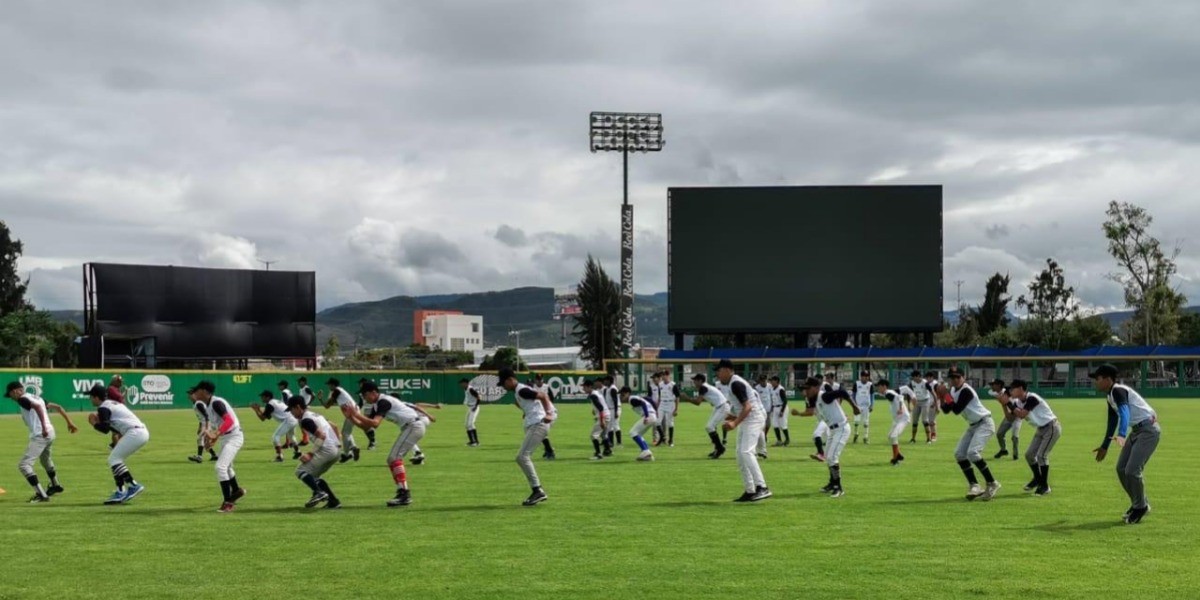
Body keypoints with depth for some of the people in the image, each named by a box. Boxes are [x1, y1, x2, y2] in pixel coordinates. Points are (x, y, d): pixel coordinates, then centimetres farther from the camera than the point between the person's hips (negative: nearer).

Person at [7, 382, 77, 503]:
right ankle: (55, 485, 53)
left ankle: (41, 494, -16)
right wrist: (69, 422, 22)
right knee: (45, 460, 34)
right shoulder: (36, 397, 21)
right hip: (50, 433, 9)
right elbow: (57, 407, 20)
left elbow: (37, 407, -25)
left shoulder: (22, 399, -6)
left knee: (24, 464, -9)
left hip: (39, 436, -9)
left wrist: (43, 427, -32)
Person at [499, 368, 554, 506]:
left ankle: (537, 491, -17)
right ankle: (538, 493, 13)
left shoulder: (522, 390, -11)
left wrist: (548, 414, -32)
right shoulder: (518, 392, 19)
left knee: (522, 456, -17)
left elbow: (543, 396, -20)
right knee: (521, 458, 12)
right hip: (532, 426, 11)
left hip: (538, 425, -11)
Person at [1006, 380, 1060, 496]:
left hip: (1051, 428, -9)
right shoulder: (1018, 402, 1)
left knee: (1041, 455, -16)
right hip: (1041, 429, 9)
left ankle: (1045, 486, -6)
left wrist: (1009, 403, -24)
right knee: (1029, 454, 10)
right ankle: (1038, 478, 32)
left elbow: (1021, 415, -30)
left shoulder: (1031, 398, -24)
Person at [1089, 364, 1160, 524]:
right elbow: (1112, 421, 23)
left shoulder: (1118, 391, -19)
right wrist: (1105, 446, 31)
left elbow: (1125, 412, -38)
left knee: (1132, 470, -15)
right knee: (1121, 469, 11)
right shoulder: (1111, 396, 11)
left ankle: (1141, 507, 4)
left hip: (1148, 430, -10)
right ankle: (1138, 504, 24)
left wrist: (1122, 435, -54)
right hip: (1137, 431, 10)